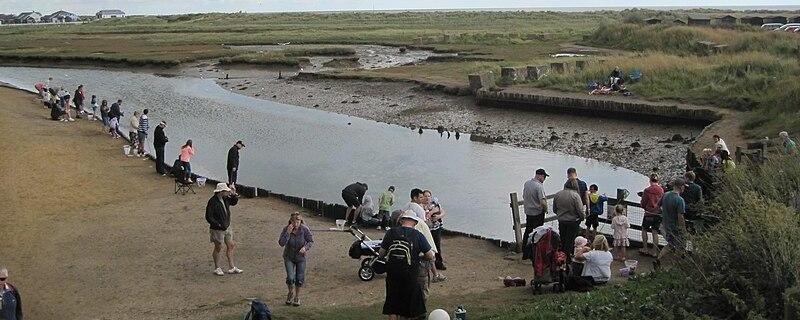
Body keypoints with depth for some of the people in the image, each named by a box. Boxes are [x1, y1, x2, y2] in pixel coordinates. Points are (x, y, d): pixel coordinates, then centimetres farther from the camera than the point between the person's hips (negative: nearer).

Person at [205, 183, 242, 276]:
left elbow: (234, 202, 20)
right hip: (217, 229, -8)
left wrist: (234, 195, 0)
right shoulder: (212, 202, -22)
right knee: (218, 248, 6)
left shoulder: (225, 199, 1)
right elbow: (208, 217, -21)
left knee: (231, 246, 11)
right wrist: (218, 225, -24)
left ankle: (232, 268, 20)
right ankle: (217, 268, 22)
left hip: (227, 227, 8)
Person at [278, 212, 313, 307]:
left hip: (301, 257, 1)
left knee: (300, 278, 3)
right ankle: (291, 293, 20)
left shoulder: (305, 229, -17)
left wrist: (305, 247, -25)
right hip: (289, 257, -1)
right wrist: (288, 232, -32)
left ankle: (297, 297, 27)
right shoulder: (286, 229, -17)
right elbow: (281, 243, -23)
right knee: (290, 278, -11)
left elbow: (311, 241, -6)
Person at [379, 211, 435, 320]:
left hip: (392, 275, 2)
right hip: (410, 276, -2)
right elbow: (430, 256, -4)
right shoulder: (418, 235, -7)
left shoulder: (390, 233, -2)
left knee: (392, 310, 14)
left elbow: (381, 254, 4)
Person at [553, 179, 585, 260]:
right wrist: (583, 216, 6)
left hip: (561, 221, 5)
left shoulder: (557, 194, -1)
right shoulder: (575, 196, -18)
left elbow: (554, 209, 9)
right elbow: (580, 210, -15)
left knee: (562, 240, 17)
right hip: (573, 222, -5)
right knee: (570, 241, 4)